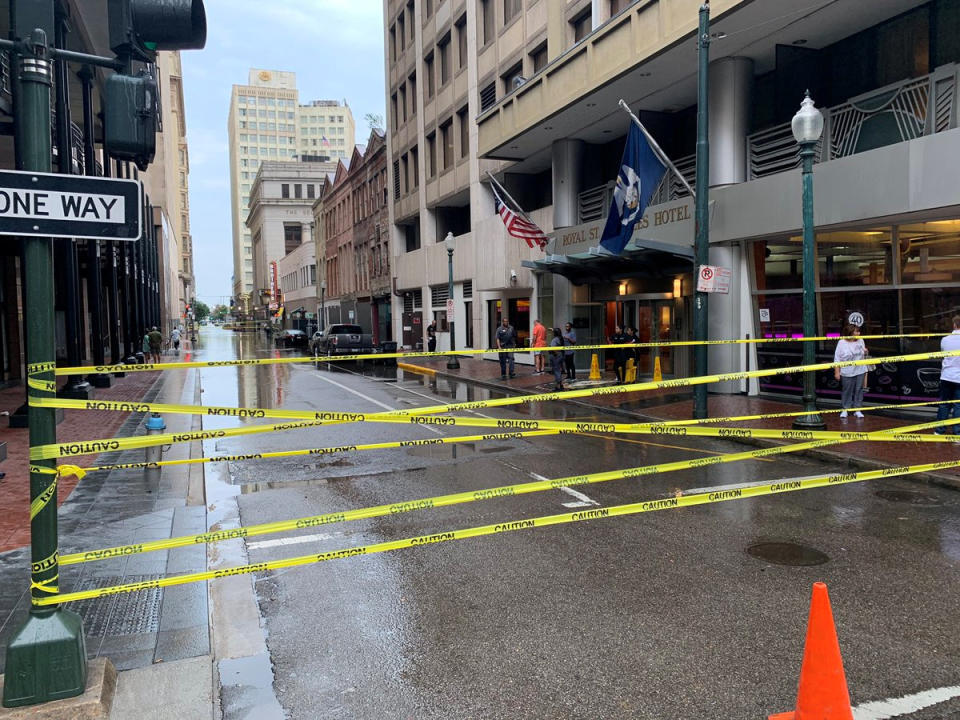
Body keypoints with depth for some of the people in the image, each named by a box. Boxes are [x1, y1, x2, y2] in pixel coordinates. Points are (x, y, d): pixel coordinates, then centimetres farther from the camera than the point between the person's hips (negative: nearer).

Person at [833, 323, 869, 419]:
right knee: (846, 391, 2)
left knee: (859, 390, 7)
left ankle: (857, 410, 16)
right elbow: (837, 358, -7)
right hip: (847, 372, -4)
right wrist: (837, 372, -10)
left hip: (860, 371, 4)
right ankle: (845, 409, 14)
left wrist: (865, 352, -4)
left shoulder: (860, 341, 5)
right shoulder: (842, 343, -8)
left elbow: (863, 354, 21)